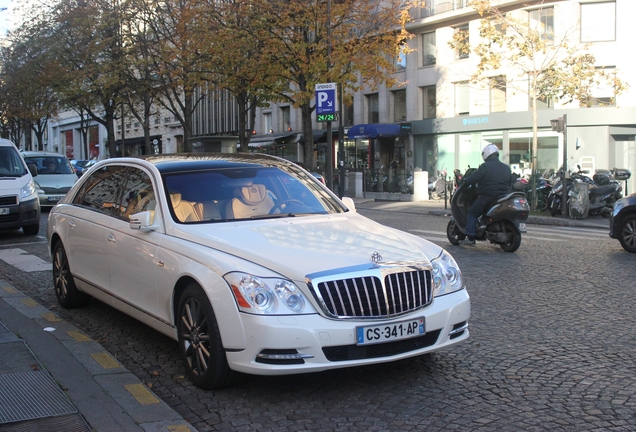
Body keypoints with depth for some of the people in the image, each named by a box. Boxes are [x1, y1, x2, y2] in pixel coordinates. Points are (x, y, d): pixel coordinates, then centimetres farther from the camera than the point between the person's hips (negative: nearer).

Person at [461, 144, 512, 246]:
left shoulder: (485, 167, -10)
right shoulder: (506, 168, 11)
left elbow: (472, 179, -12)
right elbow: (510, 182, 20)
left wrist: (466, 180, 9)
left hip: (487, 197, -6)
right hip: (504, 198, 6)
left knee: (472, 213, 5)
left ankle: (470, 238, -3)